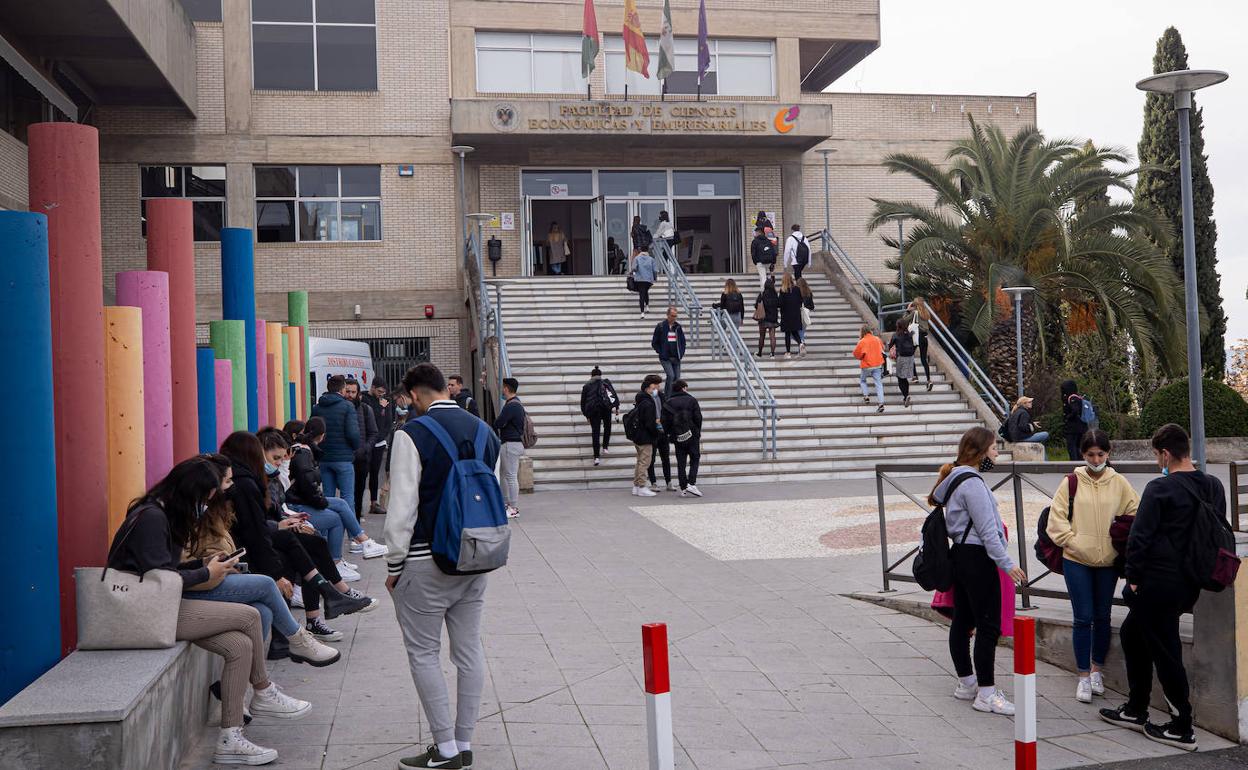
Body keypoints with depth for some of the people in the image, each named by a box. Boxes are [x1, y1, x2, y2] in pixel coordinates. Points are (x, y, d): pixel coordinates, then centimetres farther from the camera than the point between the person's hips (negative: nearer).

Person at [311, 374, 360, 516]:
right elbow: (353, 433, -15)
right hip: (343, 459, -5)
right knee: (347, 497, -1)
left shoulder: (316, 408, 7)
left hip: (323, 458, 5)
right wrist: (356, 448, 3)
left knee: (328, 496, 11)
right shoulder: (347, 406, -9)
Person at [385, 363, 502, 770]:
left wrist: (394, 565, -5)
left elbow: (403, 507, -14)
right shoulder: (484, 431, 7)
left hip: (427, 561, -6)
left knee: (424, 654, 5)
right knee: (469, 649, 11)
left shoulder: (413, 434, -13)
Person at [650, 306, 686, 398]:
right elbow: (654, 343, 1)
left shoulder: (678, 327, 7)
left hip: (676, 358, 4)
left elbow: (683, 341, 19)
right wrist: (661, 352, -6)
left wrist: (681, 352, 7)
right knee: (671, 376, -20)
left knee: (677, 378, 3)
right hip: (665, 358, -4)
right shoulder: (660, 326, -4)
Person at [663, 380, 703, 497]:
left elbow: (665, 422, 0)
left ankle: (683, 489, 5)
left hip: (677, 438, 3)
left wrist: (669, 434, 10)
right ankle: (691, 484, -9)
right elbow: (698, 418, -5)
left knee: (681, 463, 8)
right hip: (691, 436, -3)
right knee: (695, 459, 7)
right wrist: (698, 432, 7)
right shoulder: (691, 400, -2)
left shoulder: (668, 403, 4)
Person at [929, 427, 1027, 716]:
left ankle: (966, 683, 25)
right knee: (988, 626, -5)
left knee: (962, 621, 15)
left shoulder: (954, 478, 12)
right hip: (977, 558, -10)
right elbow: (987, 530, -19)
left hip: (960, 554, 10)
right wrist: (1006, 563, -15)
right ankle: (986, 694, -1)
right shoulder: (973, 483, -18)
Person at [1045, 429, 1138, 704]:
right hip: (1077, 560, -2)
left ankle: (1097, 670, 28)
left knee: (1102, 617, 12)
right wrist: (1072, 541, -9)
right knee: (1083, 618, -2)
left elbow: (1136, 514, 7)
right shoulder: (1072, 482, -3)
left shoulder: (1119, 483, 1)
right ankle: (1083, 677, 8)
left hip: (1108, 560, 2)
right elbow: (1056, 516, -2)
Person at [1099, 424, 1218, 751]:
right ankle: (1136, 710, 29)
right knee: (1132, 633, 21)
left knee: (1164, 650, 1)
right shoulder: (1213, 487, 6)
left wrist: (1133, 577, -6)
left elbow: (1140, 537, -16)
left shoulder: (1160, 488, -17)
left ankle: (1182, 729, 9)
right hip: (1190, 584, 9)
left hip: (1157, 584, -8)